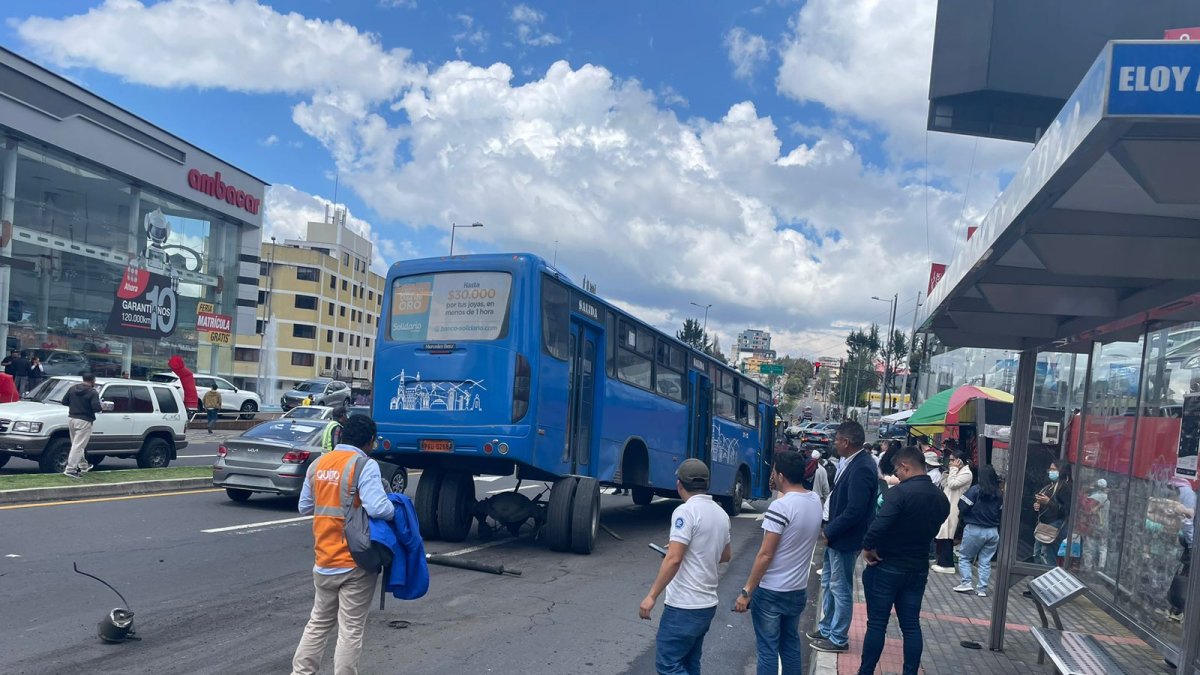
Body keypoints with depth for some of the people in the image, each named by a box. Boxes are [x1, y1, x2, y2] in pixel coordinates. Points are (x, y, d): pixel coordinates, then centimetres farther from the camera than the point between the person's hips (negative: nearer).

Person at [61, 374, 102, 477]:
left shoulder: (72, 389, 8)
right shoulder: (92, 392, -11)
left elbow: (64, 402, 12)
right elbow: (96, 407, -19)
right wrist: (102, 407, 2)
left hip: (71, 419, 7)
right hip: (83, 421, -7)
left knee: (77, 444, 18)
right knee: (78, 445, -6)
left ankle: (83, 466, 29)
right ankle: (70, 469, -9)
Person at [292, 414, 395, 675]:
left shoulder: (318, 464, 6)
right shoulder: (365, 466, -16)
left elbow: (305, 507, 14)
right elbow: (377, 508, -26)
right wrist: (394, 509, -6)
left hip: (324, 562, 6)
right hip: (356, 564, -6)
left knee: (318, 623, 21)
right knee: (351, 630, 4)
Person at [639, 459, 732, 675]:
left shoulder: (686, 511, -16)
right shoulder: (721, 514, 9)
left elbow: (673, 559, -22)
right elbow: (726, 555, 23)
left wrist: (652, 596, -17)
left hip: (684, 607, -8)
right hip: (707, 604, 8)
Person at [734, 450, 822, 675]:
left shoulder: (780, 506, -22)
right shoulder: (815, 501, 0)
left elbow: (765, 555, -21)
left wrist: (746, 591, -14)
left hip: (771, 592, -7)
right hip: (798, 590, 7)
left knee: (768, 651, 4)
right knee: (791, 646, 19)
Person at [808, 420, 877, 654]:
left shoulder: (862, 468, -25)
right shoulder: (851, 462, 4)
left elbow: (855, 510, -26)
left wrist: (829, 532, -17)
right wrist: (829, 530, 6)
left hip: (845, 538, -9)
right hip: (835, 535, 9)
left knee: (840, 588, 5)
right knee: (828, 583, 20)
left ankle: (839, 639, 19)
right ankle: (826, 628, 35)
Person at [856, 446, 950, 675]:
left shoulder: (900, 492, -22)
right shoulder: (941, 498, 3)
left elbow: (879, 526, -31)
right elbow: (931, 530, 14)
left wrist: (867, 547, -15)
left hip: (887, 568, -6)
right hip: (918, 569, 6)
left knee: (877, 624, 4)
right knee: (911, 626, 12)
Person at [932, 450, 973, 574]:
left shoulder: (967, 474, -10)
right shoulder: (957, 472, 18)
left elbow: (952, 484, -20)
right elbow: (944, 485, 18)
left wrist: (953, 469, -13)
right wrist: (947, 473, 7)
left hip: (953, 508, -9)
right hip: (946, 506, 9)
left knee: (946, 535, -8)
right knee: (941, 534, 12)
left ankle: (947, 564, -4)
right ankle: (942, 560, 22)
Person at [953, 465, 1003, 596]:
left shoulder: (976, 490, -13)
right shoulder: (1000, 494, 3)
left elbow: (962, 506, -12)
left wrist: (962, 516, 7)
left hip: (974, 530, -4)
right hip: (993, 531, 5)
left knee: (964, 557, 10)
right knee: (985, 561, 9)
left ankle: (965, 583, 1)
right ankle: (982, 588, 8)